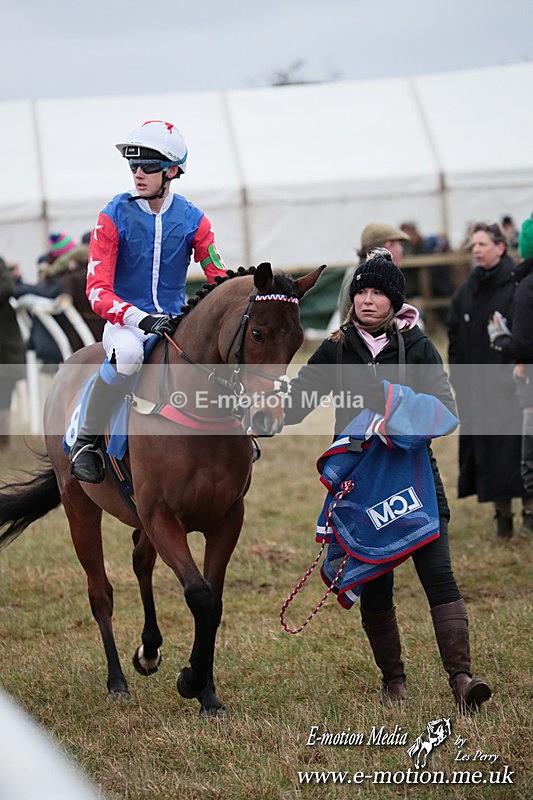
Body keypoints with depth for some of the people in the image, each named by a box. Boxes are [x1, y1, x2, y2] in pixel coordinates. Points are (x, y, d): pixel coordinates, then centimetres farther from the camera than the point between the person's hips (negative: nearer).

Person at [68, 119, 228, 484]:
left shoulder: (191, 219, 1)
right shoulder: (114, 217, -8)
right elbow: (98, 291, -14)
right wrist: (142, 319, -31)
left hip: (175, 321, 4)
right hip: (126, 321, -4)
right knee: (127, 353, -39)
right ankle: (86, 440, -19)